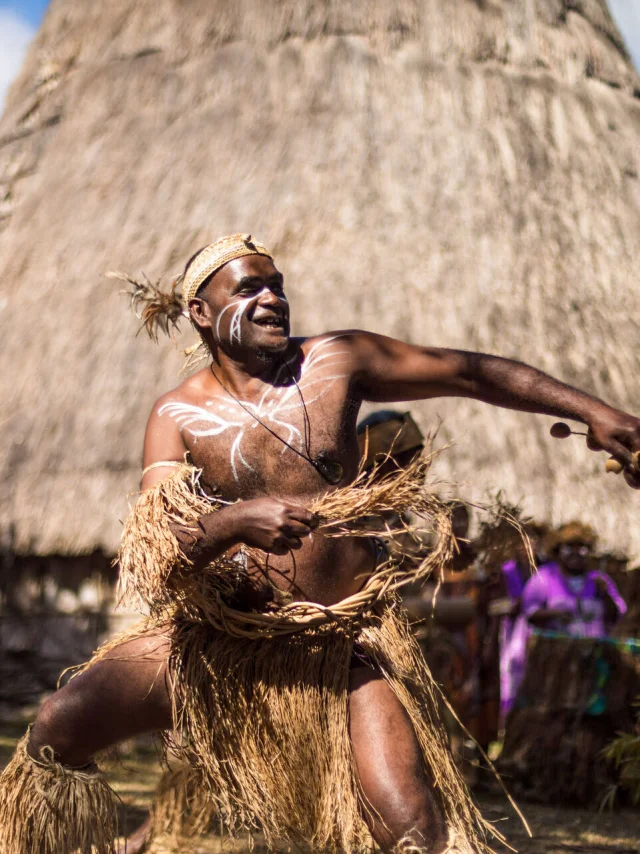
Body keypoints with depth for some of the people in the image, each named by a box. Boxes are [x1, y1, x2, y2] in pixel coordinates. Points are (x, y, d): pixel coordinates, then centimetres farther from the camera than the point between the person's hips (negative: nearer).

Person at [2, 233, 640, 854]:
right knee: (56, 729, -14)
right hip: (224, 638, 1)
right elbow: (152, 558, -14)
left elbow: (472, 372, 5)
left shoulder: (337, 361, -1)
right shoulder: (176, 417, -2)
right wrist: (235, 522, -34)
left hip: (345, 638, 0)